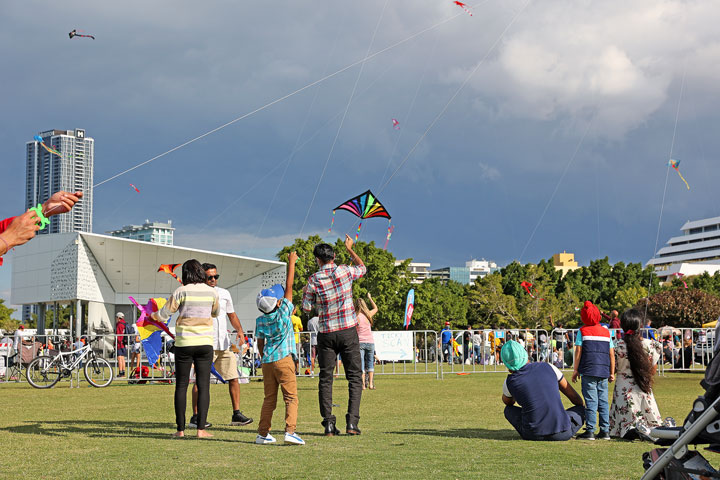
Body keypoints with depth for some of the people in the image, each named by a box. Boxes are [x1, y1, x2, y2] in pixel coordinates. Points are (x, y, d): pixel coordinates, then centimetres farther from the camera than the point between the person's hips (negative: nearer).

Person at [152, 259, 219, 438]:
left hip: (184, 343, -2)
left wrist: (154, 315, 20)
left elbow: (163, 315, -2)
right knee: (203, 386, 2)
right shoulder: (212, 292, 4)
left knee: (181, 386, 6)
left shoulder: (182, 291, -6)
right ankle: (201, 428, -4)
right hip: (205, 343, 2)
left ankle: (181, 429, 7)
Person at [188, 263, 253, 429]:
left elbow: (232, 315, 22)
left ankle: (236, 414, 12)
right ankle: (195, 417, -2)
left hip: (224, 344, 6)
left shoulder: (224, 293, 14)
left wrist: (240, 331, 4)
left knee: (234, 378, 5)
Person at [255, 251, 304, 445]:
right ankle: (290, 431, -14)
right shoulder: (282, 313, -10)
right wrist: (291, 263, 1)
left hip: (267, 362, 6)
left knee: (269, 398, 12)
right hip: (284, 360, -6)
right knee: (291, 397, -3)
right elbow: (289, 287, -5)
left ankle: (263, 433, 12)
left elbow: (260, 343, 12)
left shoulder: (260, 321, 4)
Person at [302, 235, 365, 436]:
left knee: (325, 379, 8)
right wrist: (350, 249, 28)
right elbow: (362, 268, 18)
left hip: (326, 333, 0)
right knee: (355, 376, 5)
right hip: (348, 331, 0)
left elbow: (307, 308, 2)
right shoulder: (345, 271, -5)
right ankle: (352, 422, -5)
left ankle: (329, 423, 2)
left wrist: (306, 291, 18)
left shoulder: (314, 280, -7)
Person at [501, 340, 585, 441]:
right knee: (580, 409, 29)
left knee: (509, 409, 25)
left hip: (533, 435, -1)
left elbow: (507, 402, 26)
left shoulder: (509, 382, -1)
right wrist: (581, 410, 34)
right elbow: (574, 396, 15)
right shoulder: (548, 367, 3)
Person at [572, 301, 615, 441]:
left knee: (591, 401, -5)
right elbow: (611, 354, 11)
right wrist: (612, 372, 15)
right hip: (603, 372, 4)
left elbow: (578, 351, -3)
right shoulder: (606, 332, 12)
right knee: (603, 401, 8)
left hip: (589, 371, -4)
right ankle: (605, 431, 8)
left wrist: (575, 370, 2)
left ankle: (590, 431, -7)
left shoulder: (582, 331, 1)